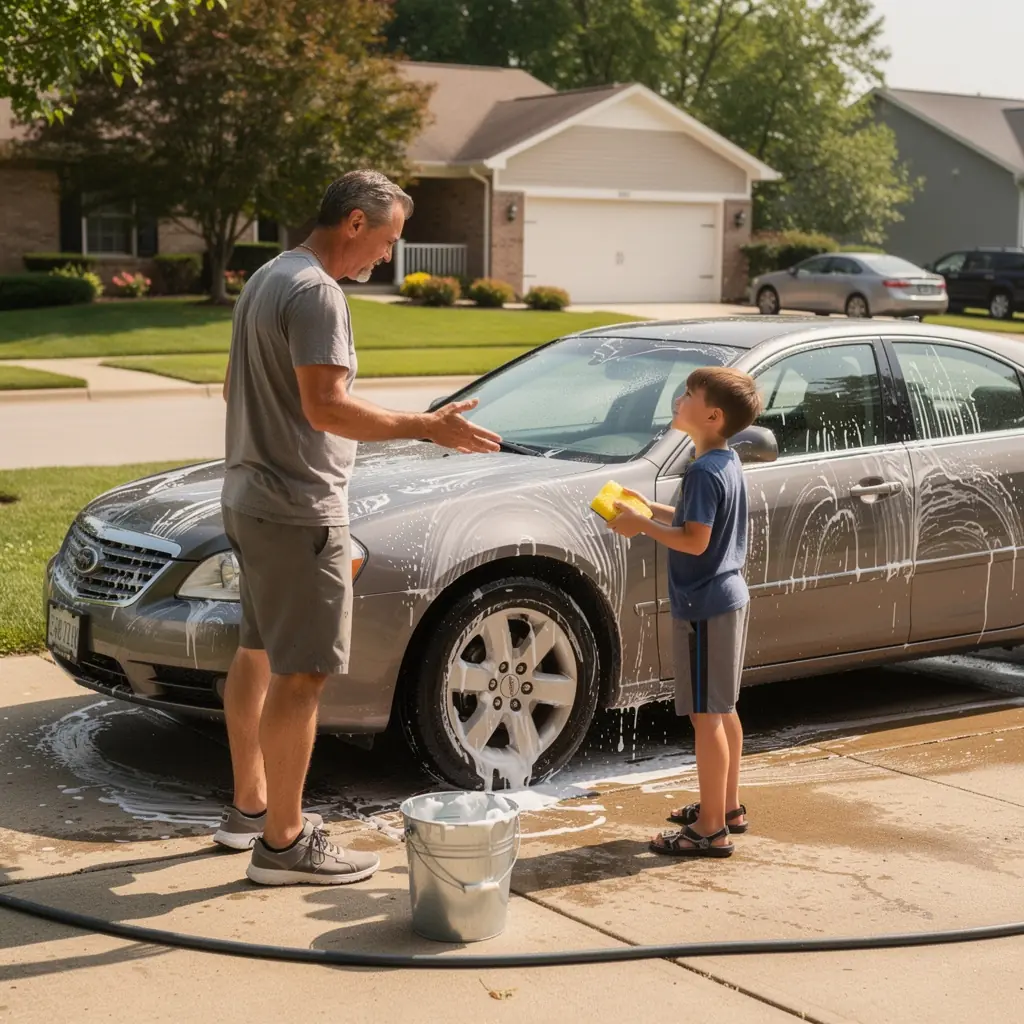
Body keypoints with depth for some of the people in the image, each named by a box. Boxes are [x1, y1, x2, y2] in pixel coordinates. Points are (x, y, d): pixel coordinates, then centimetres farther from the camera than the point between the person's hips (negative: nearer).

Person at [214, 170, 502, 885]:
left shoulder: (268, 279, 14)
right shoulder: (315, 293, -18)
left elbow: (235, 390, 23)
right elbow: (325, 407, -27)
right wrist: (427, 428, -24)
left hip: (250, 498, 11)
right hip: (299, 511, -11)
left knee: (258, 654, 18)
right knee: (302, 674, -7)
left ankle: (250, 807, 30)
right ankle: (283, 844, -2)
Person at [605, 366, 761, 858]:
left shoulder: (703, 472, -21)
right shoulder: (727, 463, 10)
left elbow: (695, 540, -25)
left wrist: (642, 525, -15)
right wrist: (652, 509, 10)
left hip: (703, 605, -10)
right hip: (729, 597, 10)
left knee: (705, 715, -5)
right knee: (723, 708, 19)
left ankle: (711, 830, 0)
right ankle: (727, 807, 30)